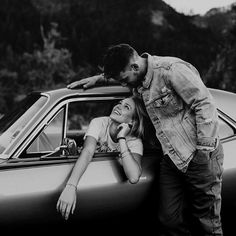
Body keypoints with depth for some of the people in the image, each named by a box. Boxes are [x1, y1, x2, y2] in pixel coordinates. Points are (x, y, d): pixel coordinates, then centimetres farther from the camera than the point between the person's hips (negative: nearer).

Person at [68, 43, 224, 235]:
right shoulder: (139, 79, 10)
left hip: (198, 156, -7)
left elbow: (205, 104, -17)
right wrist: (98, 78, 23)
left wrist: (205, 149, -19)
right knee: (170, 219, 6)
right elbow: (116, 73, 37)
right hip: (171, 158, 8)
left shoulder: (172, 69, -15)